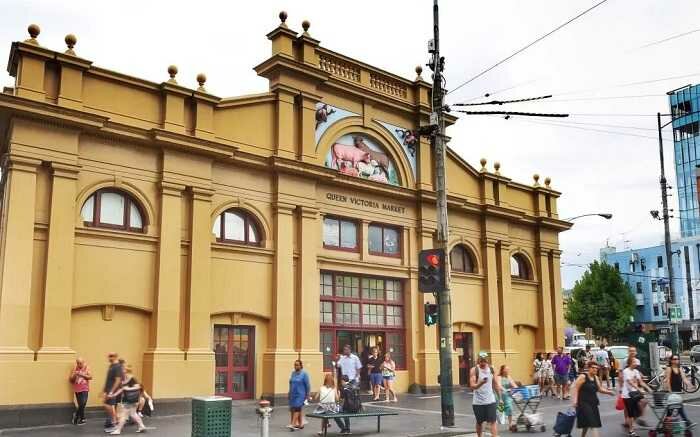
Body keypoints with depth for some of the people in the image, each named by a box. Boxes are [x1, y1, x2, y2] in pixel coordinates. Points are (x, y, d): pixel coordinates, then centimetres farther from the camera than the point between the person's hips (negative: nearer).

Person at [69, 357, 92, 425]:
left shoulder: (86, 368, 3)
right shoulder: (74, 369, 4)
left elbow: (90, 377, -5)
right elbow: (71, 379, 5)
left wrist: (82, 375, -16)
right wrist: (74, 375, -15)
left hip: (84, 389, 0)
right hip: (77, 389, 0)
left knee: (83, 403, -10)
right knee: (80, 404, -1)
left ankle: (76, 415, 12)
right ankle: (82, 419, 11)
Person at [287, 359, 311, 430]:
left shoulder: (304, 373, -7)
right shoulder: (293, 373, 9)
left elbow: (307, 385, -5)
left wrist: (307, 395, -5)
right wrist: (289, 394, 17)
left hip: (300, 394, -7)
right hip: (293, 394, 7)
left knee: (297, 408, -13)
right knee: (292, 409, 10)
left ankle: (292, 424, -19)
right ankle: (300, 424, 20)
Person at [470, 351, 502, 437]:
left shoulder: (491, 369, 3)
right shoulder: (474, 370, -9)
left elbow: (495, 384, 13)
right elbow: (472, 386, -17)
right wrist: (481, 383, -36)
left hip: (490, 400, 2)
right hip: (478, 402, -2)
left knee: (492, 421, -6)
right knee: (479, 422, 12)